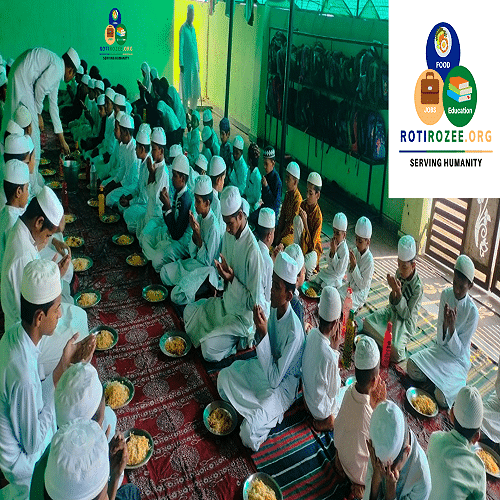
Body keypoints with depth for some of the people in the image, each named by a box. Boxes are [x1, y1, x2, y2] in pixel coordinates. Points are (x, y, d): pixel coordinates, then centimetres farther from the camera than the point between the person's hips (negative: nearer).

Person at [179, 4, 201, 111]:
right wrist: (181, 63, -14)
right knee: (186, 87, -1)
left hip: (194, 63, 7)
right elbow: (181, 47, -10)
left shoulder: (193, 29, 15)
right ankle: (185, 110, 7)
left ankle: (193, 109, 19)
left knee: (196, 88, 7)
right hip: (186, 63, -6)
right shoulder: (183, 28, -7)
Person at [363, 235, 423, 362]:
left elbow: (406, 314, -21)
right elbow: (393, 303, -1)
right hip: (392, 311, 6)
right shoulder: (399, 273, -8)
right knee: (367, 322, -12)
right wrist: (393, 292, -25)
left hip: (406, 322, -6)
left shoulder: (418, 287, -25)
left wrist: (398, 293, -32)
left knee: (395, 349, -26)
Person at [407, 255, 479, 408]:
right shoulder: (446, 295, -9)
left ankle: (456, 381, 7)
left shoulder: (473, 312, -21)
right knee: (412, 367, -19)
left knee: (442, 398, -22)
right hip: (441, 349, 4)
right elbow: (440, 340, -6)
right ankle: (438, 378, 5)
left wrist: (452, 327, -31)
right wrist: (445, 324, -28)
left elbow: (459, 351, -16)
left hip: (458, 359, -4)